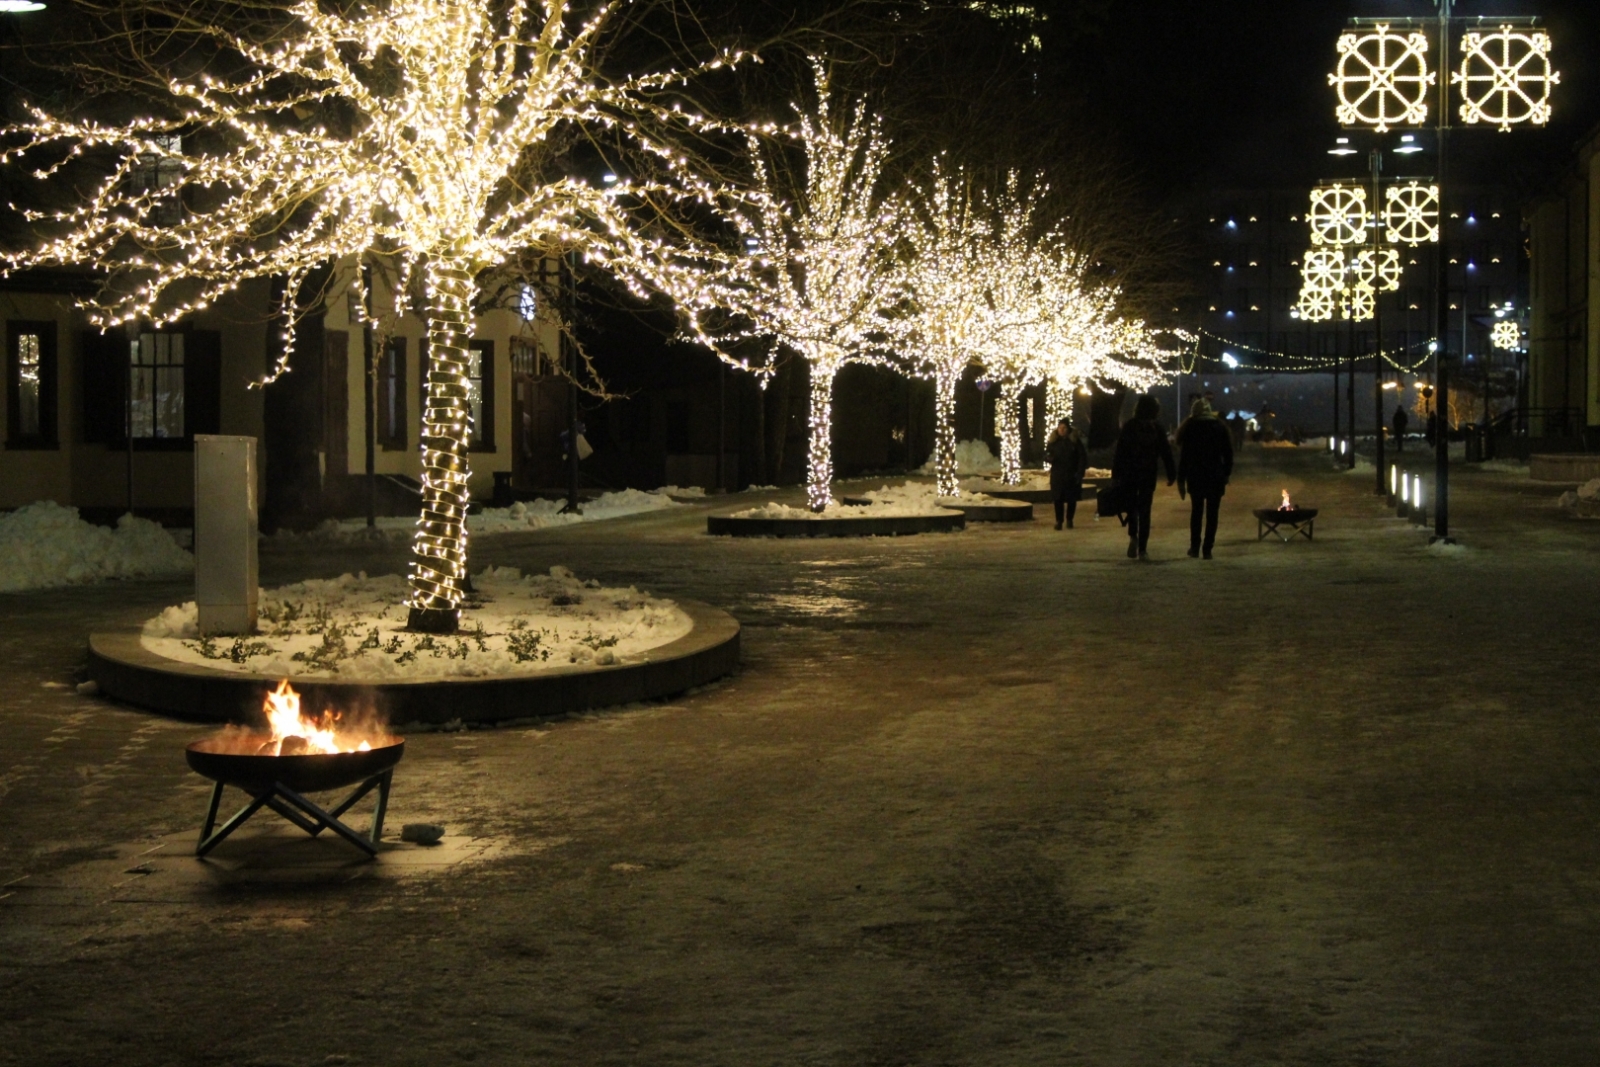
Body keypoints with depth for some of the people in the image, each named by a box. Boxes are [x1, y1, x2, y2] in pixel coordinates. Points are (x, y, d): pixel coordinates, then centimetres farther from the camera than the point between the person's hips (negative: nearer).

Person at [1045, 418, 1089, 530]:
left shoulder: (1075, 440, -4)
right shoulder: (1053, 441, 4)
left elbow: (1082, 457, -4)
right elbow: (1047, 453, 12)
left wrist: (1080, 473, -10)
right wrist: (1049, 457, -14)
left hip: (1072, 474, -1)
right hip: (1057, 474, 1)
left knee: (1072, 498, 5)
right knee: (1057, 498, -4)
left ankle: (1069, 520, 18)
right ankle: (1058, 520, 3)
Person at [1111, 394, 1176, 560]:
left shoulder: (1129, 426, -5)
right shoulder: (1158, 429, -2)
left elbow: (1120, 452, -6)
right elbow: (1166, 453, 0)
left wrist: (1115, 474, -3)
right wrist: (1171, 474, 7)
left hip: (1129, 473, 0)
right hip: (1148, 474, 0)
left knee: (1131, 506, 17)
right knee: (1144, 510, 4)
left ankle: (1133, 536, -5)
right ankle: (1142, 549, 0)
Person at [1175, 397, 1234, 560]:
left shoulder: (1190, 428, -2)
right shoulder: (1220, 427, 4)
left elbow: (1184, 455, -4)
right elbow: (1228, 453, 4)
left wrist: (1181, 479, -1)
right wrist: (1226, 473, 11)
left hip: (1195, 475, -1)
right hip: (1216, 476, 1)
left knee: (1196, 511, 12)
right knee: (1212, 513, 3)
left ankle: (1195, 547, 9)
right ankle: (1207, 549, -2)